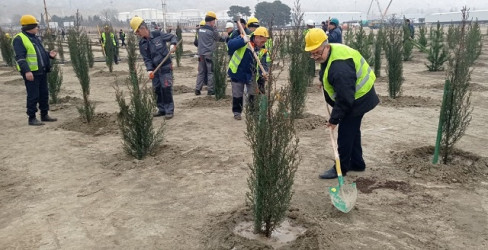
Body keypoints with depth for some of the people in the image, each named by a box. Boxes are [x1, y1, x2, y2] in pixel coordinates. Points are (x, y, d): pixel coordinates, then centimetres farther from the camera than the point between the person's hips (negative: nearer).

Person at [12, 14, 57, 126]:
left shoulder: (35, 38, 18)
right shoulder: (19, 39, -10)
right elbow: (20, 57, -18)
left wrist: (49, 54, 7)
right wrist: (26, 71, -27)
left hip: (42, 71, 9)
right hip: (31, 73, -9)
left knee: (44, 94, 13)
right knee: (33, 96, -4)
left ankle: (44, 115, 24)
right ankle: (32, 118, 5)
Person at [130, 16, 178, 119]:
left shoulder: (158, 34, -9)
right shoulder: (142, 44, 2)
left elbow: (173, 37, 1)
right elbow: (146, 58, -1)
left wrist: (173, 44, -20)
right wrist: (150, 70, -15)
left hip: (166, 67, -5)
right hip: (155, 69, 5)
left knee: (166, 88, -8)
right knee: (157, 89, 8)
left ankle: (169, 110, 0)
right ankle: (161, 109, 21)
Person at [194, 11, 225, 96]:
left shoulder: (200, 29, 7)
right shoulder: (212, 30, -11)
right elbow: (219, 39, 3)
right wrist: (225, 39, 22)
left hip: (201, 54, 6)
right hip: (210, 54, -6)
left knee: (201, 72, 11)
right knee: (211, 72, 4)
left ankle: (197, 89, 10)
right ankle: (210, 90, 7)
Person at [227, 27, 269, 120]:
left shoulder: (263, 49, -6)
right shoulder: (243, 39, -19)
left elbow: (262, 63, -7)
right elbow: (230, 45, -31)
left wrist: (263, 72, -28)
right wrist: (243, 41, -44)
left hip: (251, 74, 4)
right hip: (237, 72, -3)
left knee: (254, 95, 7)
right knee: (237, 95, 8)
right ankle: (237, 112, 26)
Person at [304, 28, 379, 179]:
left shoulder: (340, 67, -36)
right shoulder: (329, 54, -4)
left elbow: (344, 98, -33)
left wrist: (334, 119, -26)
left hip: (358, 99, -11)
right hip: (353, 95, 11)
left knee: (345, 133, -5)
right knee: (352, 130, 19)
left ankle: (341, 168, 8)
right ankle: (357, 163, 32)